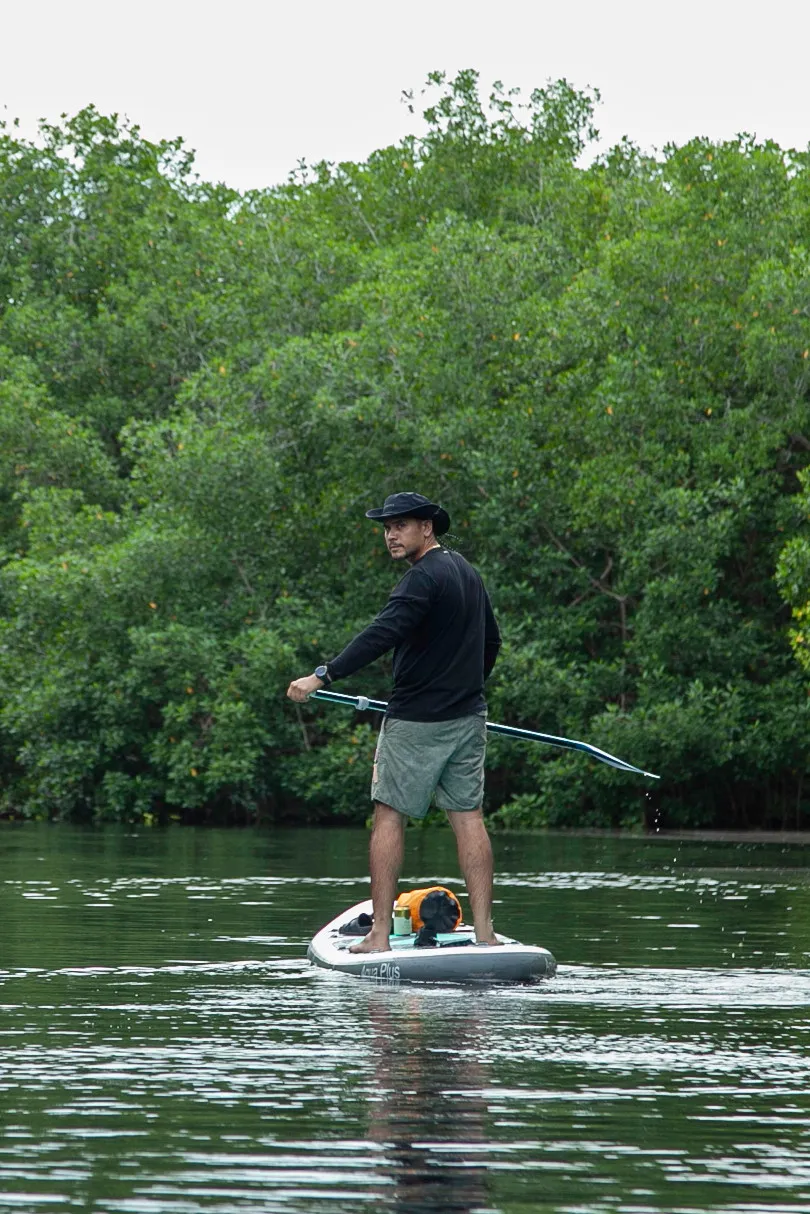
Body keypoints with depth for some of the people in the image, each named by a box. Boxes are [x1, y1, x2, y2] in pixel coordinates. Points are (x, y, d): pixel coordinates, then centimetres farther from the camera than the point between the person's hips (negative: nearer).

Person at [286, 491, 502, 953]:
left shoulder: (425, 577, -15)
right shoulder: (468, 572, 13)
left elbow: (381, 635, -27)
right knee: (469, 817, 7)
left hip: (417, 722, -8)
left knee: (390, 816, -1)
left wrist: (322, 677, -30)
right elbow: (491, 641, 24)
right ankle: (484, 932, 3)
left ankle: (380, 935, -3)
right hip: (468, 717, 8)